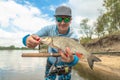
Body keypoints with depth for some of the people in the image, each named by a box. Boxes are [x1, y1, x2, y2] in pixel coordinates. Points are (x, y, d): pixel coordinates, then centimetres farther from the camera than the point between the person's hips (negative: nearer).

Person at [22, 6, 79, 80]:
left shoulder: (74, 36, -26)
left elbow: (75, 59, -35)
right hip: (51, 63, 2)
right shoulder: (49, 29, -22)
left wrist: (71, 59, -58)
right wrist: (28, 39, -50)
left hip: (65, 66, -1)